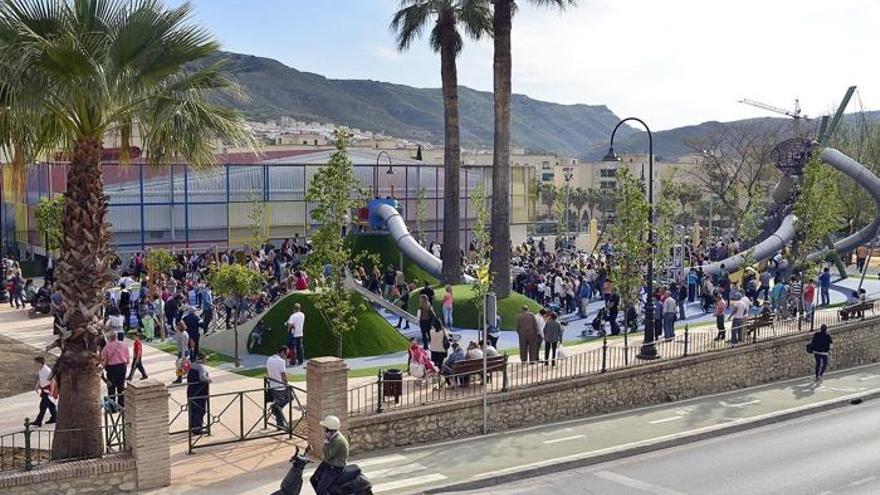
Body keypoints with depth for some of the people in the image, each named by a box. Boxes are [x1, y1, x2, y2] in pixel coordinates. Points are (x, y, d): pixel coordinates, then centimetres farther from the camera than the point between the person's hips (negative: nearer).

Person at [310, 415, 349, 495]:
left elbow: (328, 456, -28)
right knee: (313, 480, 16)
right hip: (327, 464, 10)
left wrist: (326, 440, -28)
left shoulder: (338, 441, -30)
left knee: (321, 488, -17)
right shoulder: (332, 436, 0)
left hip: (335, 468, -10)